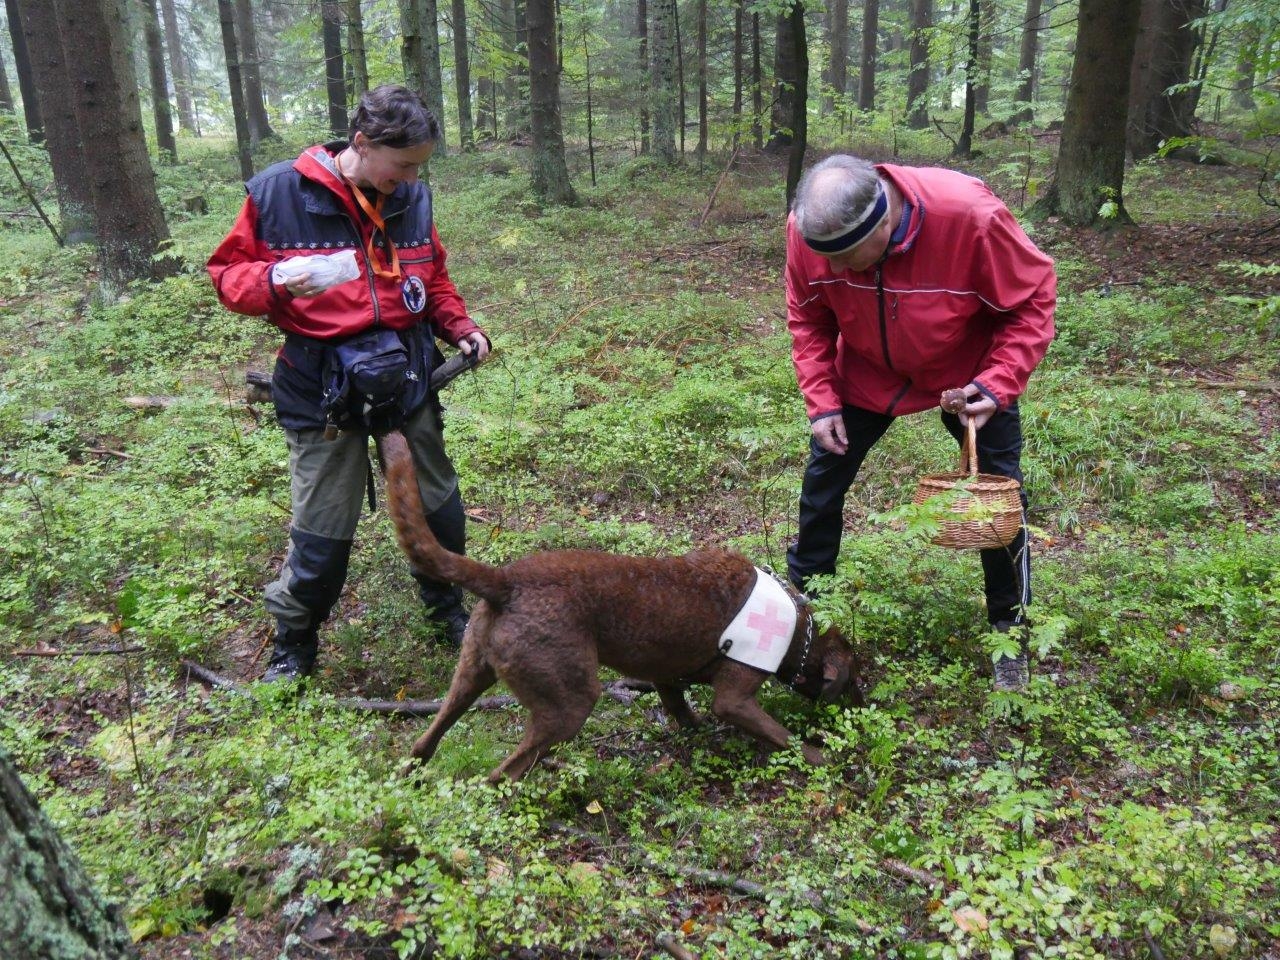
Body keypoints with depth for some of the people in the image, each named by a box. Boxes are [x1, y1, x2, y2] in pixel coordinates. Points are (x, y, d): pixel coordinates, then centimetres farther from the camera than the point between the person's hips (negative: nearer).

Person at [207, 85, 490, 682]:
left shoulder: (413, 199, 4)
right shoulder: (277, 193, -9)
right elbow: (228, 273, -2)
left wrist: (458, 326, 1)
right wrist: (274, 283, -23)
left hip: (408, 374, 4)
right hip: (323, 386, -4)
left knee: (439, 506, 14)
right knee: (322, 531, 2)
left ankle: (447, 608, 40)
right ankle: (293, 643, 27)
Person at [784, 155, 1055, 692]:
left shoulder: (971, 217, -37)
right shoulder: (807, 229, -27)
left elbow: (1034, 297, -21)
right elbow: (808, 319, -9)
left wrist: (998, 385, -30)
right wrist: (822, 402, -16)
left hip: (969, 375, -2)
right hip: (866, 374, 2)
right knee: (822, 479, 4)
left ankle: (1010, 629, 20)